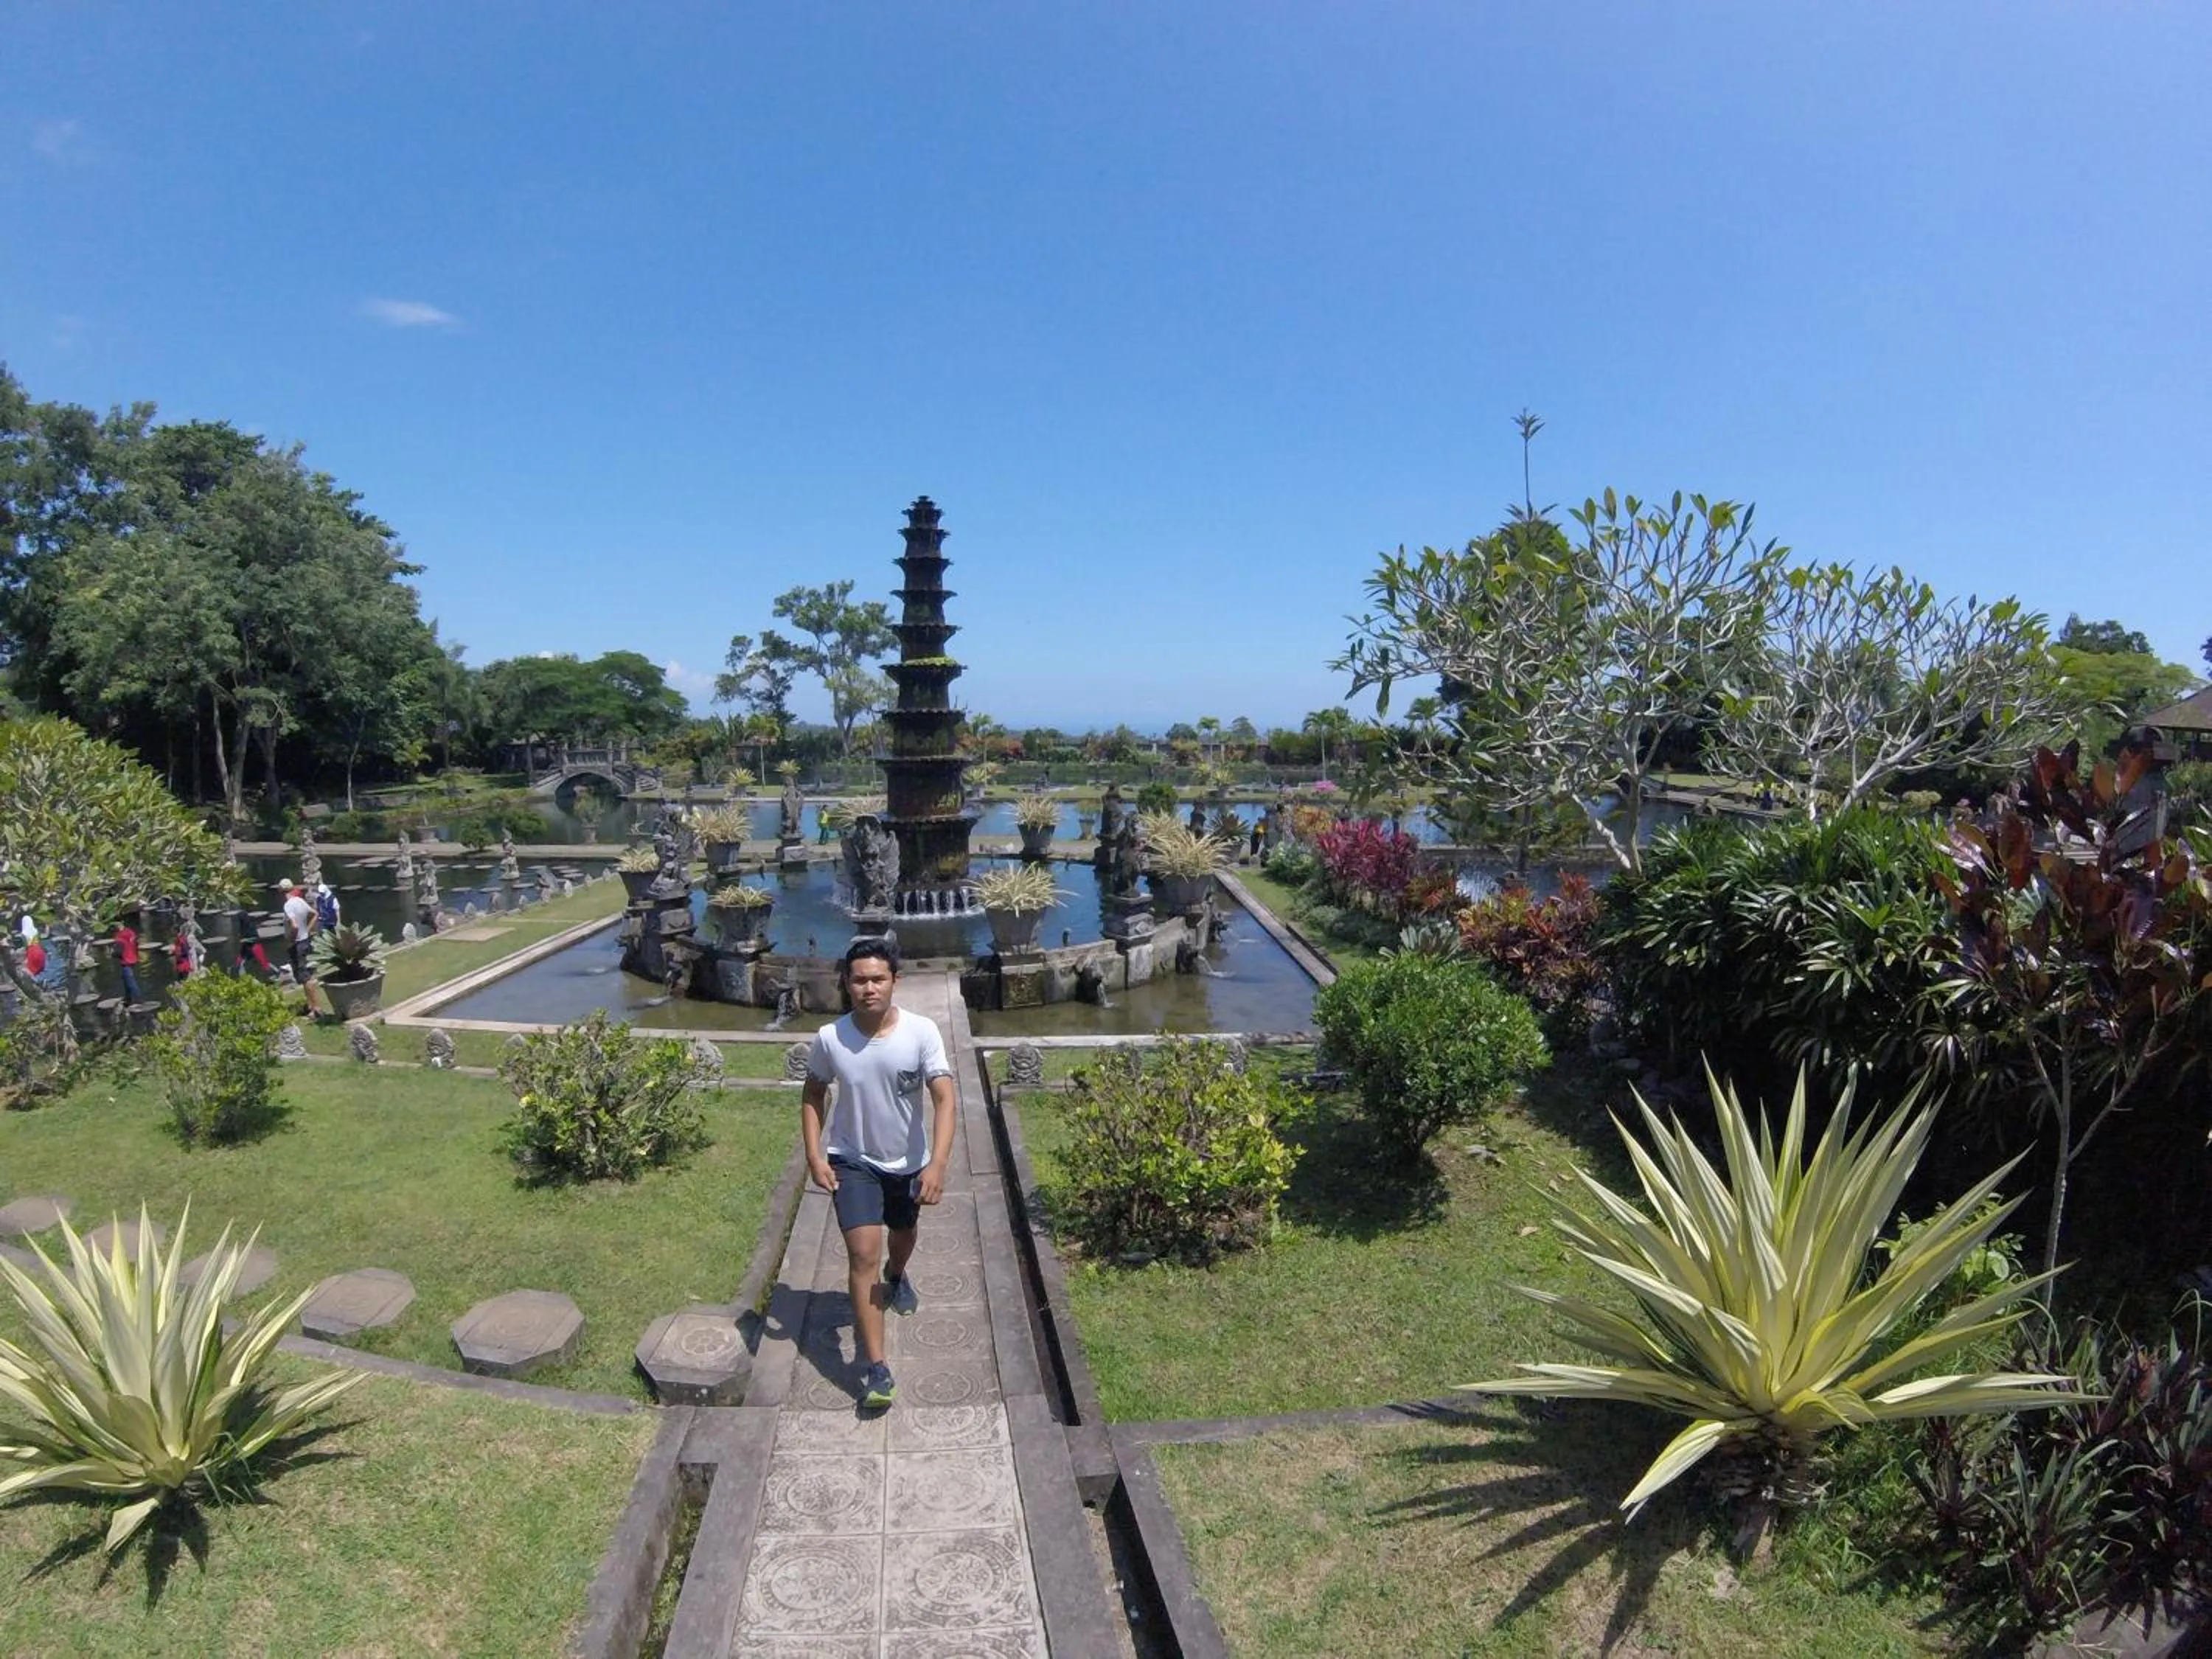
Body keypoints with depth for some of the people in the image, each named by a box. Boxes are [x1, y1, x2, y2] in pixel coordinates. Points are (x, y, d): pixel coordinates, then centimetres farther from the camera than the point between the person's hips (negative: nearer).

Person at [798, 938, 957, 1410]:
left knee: (904, 1234, 26)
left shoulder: (922, 1032, -23)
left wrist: (937, 1164, -34)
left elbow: (943, 1099, -24)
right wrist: (814, 1155, -9)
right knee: (863, 1253, -11)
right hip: (852, 1161, -1)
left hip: (908, 1161, 2)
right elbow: (813, 1093, -1)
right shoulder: (830, 1039, -18)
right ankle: (875, 1366, -1)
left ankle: (895, 1276, 62)